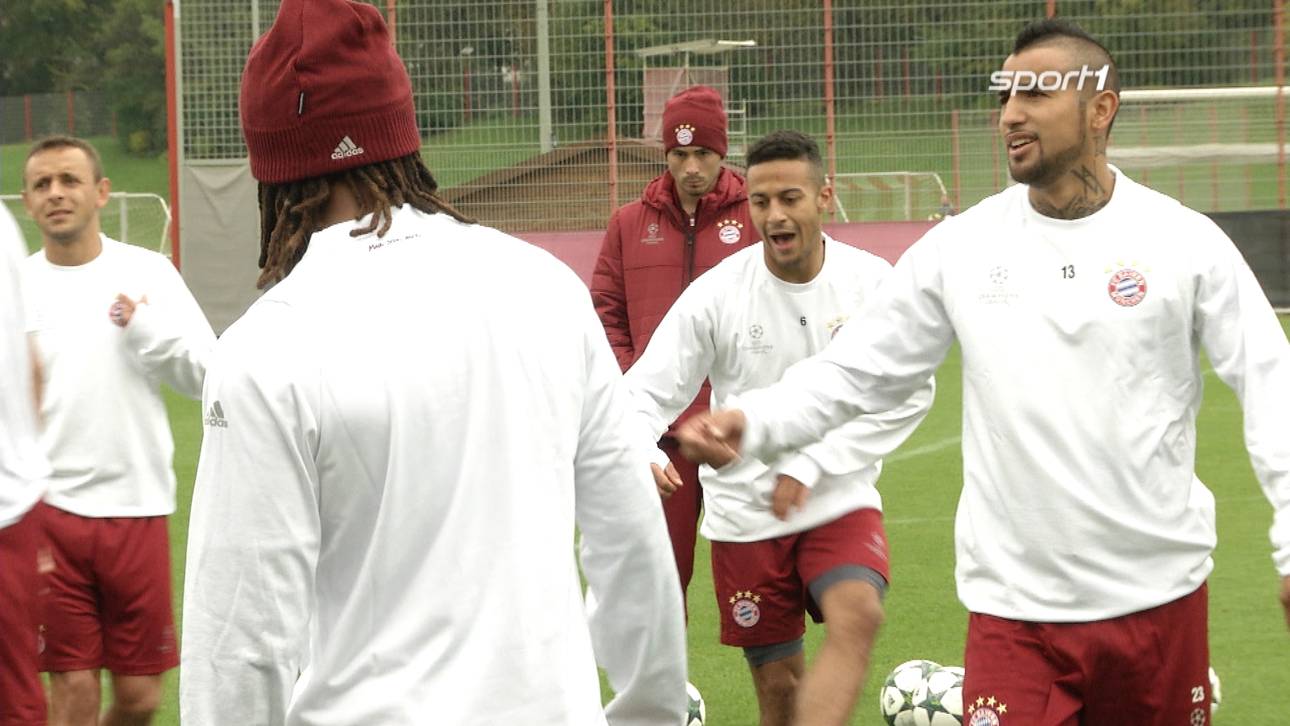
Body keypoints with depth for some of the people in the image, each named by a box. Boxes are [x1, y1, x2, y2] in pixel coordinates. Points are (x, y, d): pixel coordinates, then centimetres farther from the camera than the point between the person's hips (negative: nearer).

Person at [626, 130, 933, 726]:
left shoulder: (872, 283, -8)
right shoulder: (717, 293, -9)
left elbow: (906, 397, -6)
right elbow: (648, 390, -8)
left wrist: (812, 466, -14)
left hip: (840, 503, 0)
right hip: (744, 514, 0)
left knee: (856, 617, -29)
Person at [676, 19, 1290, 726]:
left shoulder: (1183, 241, -2)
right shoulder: (959, 248, 2)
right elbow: (857, 370, 5)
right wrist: (754, 422, -13)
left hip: (1159, 596, 0)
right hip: (1014, 607, 0)